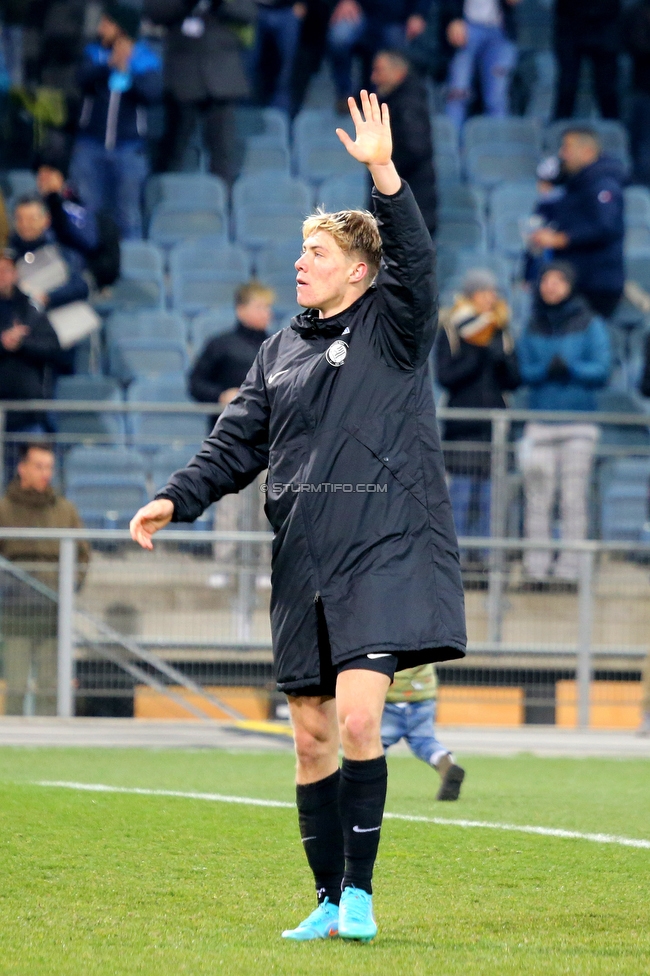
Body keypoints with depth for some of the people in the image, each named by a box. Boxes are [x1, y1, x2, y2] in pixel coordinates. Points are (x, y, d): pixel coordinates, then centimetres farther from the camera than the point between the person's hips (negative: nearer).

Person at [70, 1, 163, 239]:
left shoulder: (147, 59, 0)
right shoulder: (94, 53, 6)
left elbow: (153, 93, -15)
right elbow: (84, 77, -13)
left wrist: (127, 70, -29)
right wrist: (110, 64, -29)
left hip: (128, 148, -2)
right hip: (91, 146, 2)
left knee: (128, 215, -1)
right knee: (88, 210, 0)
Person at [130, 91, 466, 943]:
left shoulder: (391, 327, 1)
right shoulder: (281, 351, 16)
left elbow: (415, 261, -17)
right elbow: (238, 442, 15)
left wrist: (383, 173, -29)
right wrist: (176, 499, 1)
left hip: (385, 551, -6)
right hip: (303, 561, 6)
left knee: (358, 718, -18)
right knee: (311, 734, 5)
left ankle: (359, 889, -9)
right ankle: (330, 902, 13)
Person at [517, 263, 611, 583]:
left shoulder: (590, 325, 3)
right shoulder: (533, 326, 11)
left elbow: (602, 370, -4)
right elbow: (522, 369, 5)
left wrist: (571, 368, -20)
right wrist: (545, 370, -15)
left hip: (578, 424, -2)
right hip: (540, 422, 2)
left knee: (573, 497, -4)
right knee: (537, 497, -3)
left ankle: (570, 567, -2)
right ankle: (536, 566, -1)